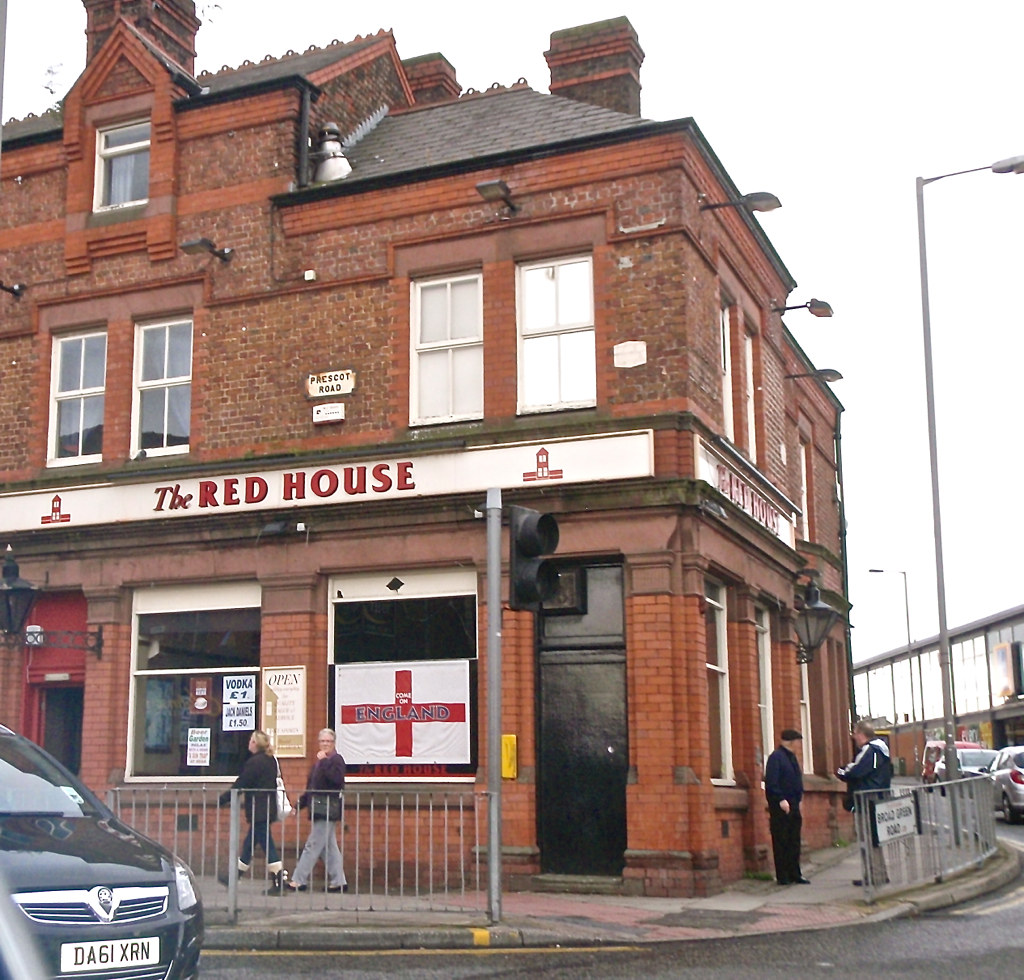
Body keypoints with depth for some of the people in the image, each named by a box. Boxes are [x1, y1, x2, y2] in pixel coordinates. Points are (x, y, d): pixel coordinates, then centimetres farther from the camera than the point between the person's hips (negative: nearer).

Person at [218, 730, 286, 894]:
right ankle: (234, 876, 29)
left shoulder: (254, 762, -16)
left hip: (258, 811, -9)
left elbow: (240, 784, -12)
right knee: (249, 843, 18)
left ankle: (278, 883, -7)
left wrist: (223, 799, -3)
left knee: (267, 845, -7)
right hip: (268, 808, 9)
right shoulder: (271, 761, 12)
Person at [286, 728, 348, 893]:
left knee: (313, 846, -6)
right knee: (329, 847, 11)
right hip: (319, 810, 9)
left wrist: (324, 761, -23)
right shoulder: (319, 762, 19)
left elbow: (337, 778, -27)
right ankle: (338, 881, 15)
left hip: (327, 810, -9)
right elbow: (310, 788, 23)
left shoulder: (336, 759, -7)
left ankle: (299, 881, -2)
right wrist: (300, 805, 20)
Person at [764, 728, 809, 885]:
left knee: (794, 842, 11)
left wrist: (798, 799, 12)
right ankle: (783, 877, 1)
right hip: (781, 806, -9)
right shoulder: (776, 757, -11)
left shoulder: (791, 757, 17)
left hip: (793, 805, 9)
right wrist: (780, 800, -23)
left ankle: (795, 874, 17)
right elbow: (771, 782, -19)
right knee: (781, 842, -3)